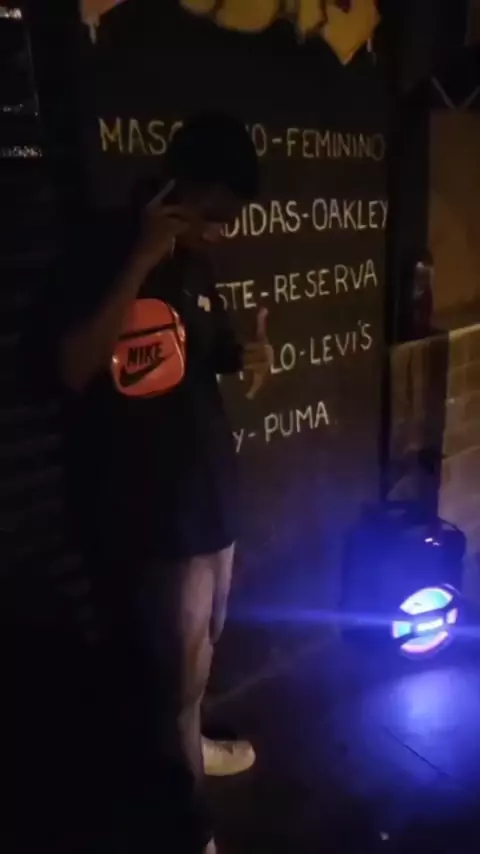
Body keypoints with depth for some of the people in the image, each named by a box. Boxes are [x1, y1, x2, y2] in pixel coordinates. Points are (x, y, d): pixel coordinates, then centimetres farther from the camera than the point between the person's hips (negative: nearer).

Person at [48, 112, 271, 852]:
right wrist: (140, 259, -28)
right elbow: (73, 368, -26)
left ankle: (181, 744, 51)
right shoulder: (105, 254, -13)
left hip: (210, 492, 8)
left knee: (201, 647, 23)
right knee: (174, 666, 6)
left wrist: (248, 359, -2)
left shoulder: (194, 266, 8)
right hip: (145, 511, -7)